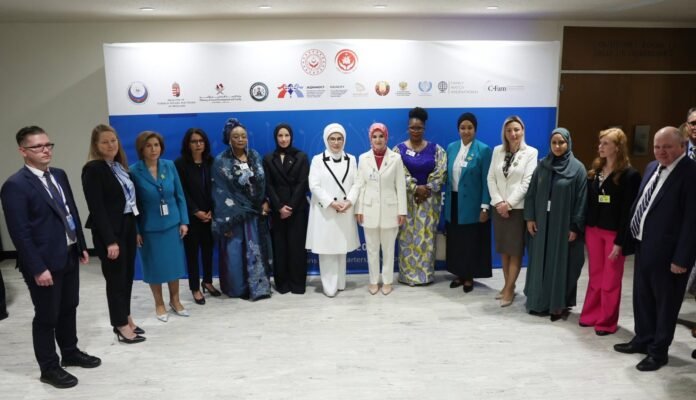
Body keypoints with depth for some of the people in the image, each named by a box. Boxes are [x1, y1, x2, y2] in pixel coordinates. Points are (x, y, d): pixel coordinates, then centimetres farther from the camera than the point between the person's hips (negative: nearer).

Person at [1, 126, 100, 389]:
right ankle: (49, 368, 24)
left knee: (69, 308, 21)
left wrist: (82, 246, 13)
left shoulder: (59, 175, 7)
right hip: (44, 262, -7)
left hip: (69, 256, 7)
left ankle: (70, 353, 39)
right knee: (46, 317, 8)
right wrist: (38, 268, -19)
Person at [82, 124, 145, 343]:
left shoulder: (120, 165, 9)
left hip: (128, 227, 7)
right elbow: (96, 208, -17)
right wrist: (110, 240, -21)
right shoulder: (93, 169, -12)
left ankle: (126, 319, 28)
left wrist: (137, 229, 6)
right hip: (110, 231, -7)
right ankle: (122, 326, 18)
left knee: (127, 275, 14)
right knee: (116, 278, 4)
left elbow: (129, 198, 9)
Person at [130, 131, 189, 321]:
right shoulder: (134, 171, -11)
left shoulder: (169, 166, -2)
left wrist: (184, 221, 0)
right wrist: (135, 231, -9)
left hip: (172, 224, 3)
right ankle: (159, 304, 28)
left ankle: (175, 300, 31)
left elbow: (180, 195, 4)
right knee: (155, 266, 9)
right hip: (149, 228, -3)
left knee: (174, 262, 12)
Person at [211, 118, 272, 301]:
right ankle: (237, 288, 18)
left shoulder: (255, 156, 6)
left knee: (256, 251, 9)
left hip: (255, 213, 4)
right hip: (234, 214, -4)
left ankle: (258, 287, 20)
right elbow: (220, 192, -10)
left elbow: (263, 182, 12)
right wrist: (227, 219, -14)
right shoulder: (221, 161, -7)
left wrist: (265, 202, -1)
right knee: (235, 253, 3)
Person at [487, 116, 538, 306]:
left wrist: (508, 203, -15)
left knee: (515, 250, 0)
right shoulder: (497, 150, 7)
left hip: (518, 208, -4)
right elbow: (491, 178, 3)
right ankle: (507, 285, 22)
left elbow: (527, 182, -10)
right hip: (499, 207, 4)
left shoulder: (531, 152, -4)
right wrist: (498, 201, -8)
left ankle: (509, 289, 8)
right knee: (503, 249, 10)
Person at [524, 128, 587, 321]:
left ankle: (560, 304, 16)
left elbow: (581, 199, -7)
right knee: (540, 261, 9)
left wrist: (575, 227, -10)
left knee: (561, 263, 4)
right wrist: (530, 218, 0)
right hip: (542, 222, 4)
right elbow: (531, 193, 7)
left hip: (564, 224, -4)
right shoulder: (542, 165, 5)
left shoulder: (577, 168, -5)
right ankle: (539, 301, 21)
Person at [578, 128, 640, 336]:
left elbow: (627, 210, -13)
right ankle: (591, 314, 26)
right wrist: (583, 228, 3)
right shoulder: (595, 169, 7)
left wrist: (620, 241, -15)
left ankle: (607, 321, 18)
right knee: (595, 276, 14)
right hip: (593, 229, 5)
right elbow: (588, 201, 7)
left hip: (614, 232, -5)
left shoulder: (629, 174, -11)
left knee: (610, 279, 6)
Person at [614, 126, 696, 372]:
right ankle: (643, 339, 37)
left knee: (665, 302, 9)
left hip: (667, 251, -8)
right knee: (642, 297, 20)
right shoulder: (652, 167, 9)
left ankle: (658, 351, 24)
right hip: (643, 245, 8)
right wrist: (632, 234, 10)